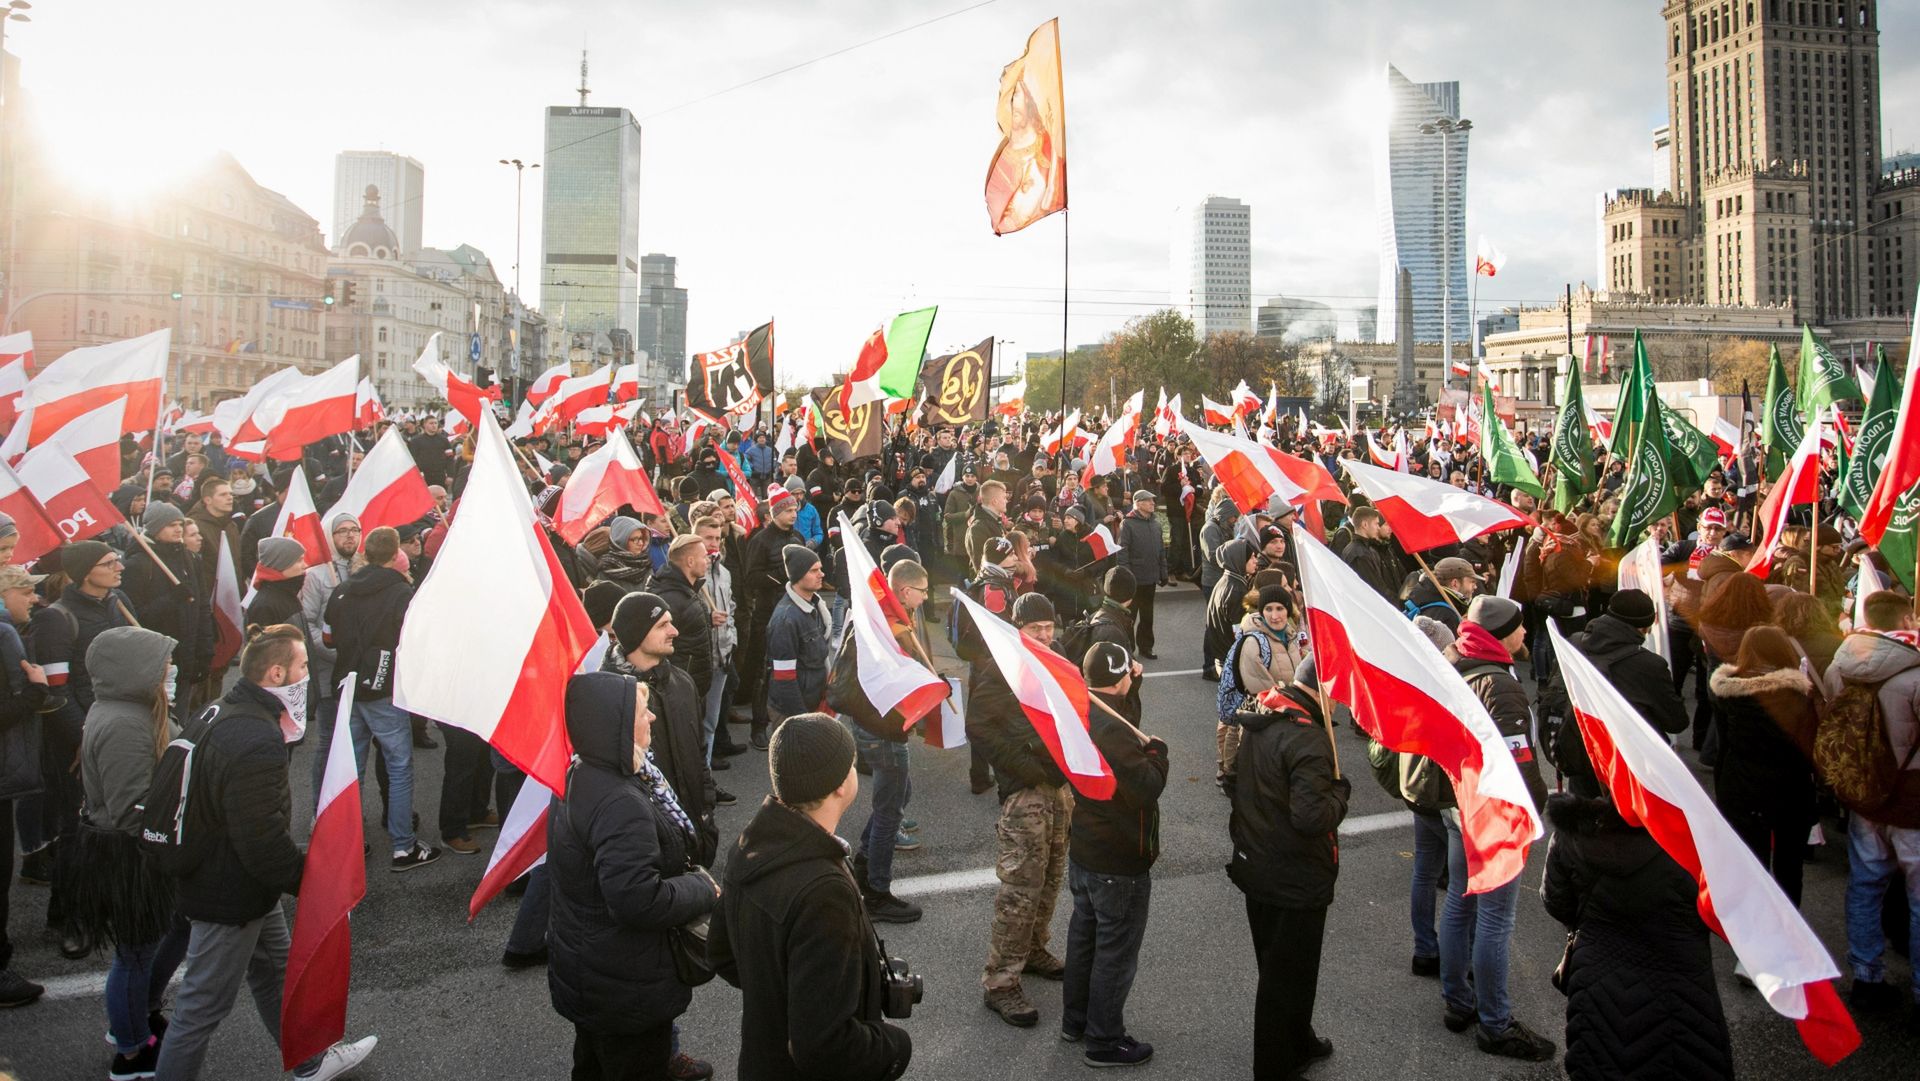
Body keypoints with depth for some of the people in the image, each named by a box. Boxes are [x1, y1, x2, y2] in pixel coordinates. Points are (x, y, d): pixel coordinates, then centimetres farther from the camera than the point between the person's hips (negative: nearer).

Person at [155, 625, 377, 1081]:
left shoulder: (219, 711, 1)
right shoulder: (257, 743, -33)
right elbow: (263, 839, -31)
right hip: (232, 898, -11)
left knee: (276, 972, 24)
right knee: (204, 1004, 6)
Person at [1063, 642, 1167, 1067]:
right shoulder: (1111, 729, -31)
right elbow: (1148, 787, -28)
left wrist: (1131, 684, 4)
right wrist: (1156, 749, -12)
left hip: (1082, 849, 9)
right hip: (1120, 862, -9)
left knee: (1083, 933, 23)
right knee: (1116, 950, 7)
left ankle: (1074, 1019, 38)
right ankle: (1105, 1040, 20)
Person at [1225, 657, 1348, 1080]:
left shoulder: (1254, 716, 0)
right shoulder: (1307, 738, -28)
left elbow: (1233, 783, 12)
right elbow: (1313, 817, -33)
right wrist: (1340, 788, -16)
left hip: (1254, 866, 9)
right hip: (1296, 880, -9)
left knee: (1275, 963, 25)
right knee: (1287, 976, 9)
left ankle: (1298, 1042, 47)